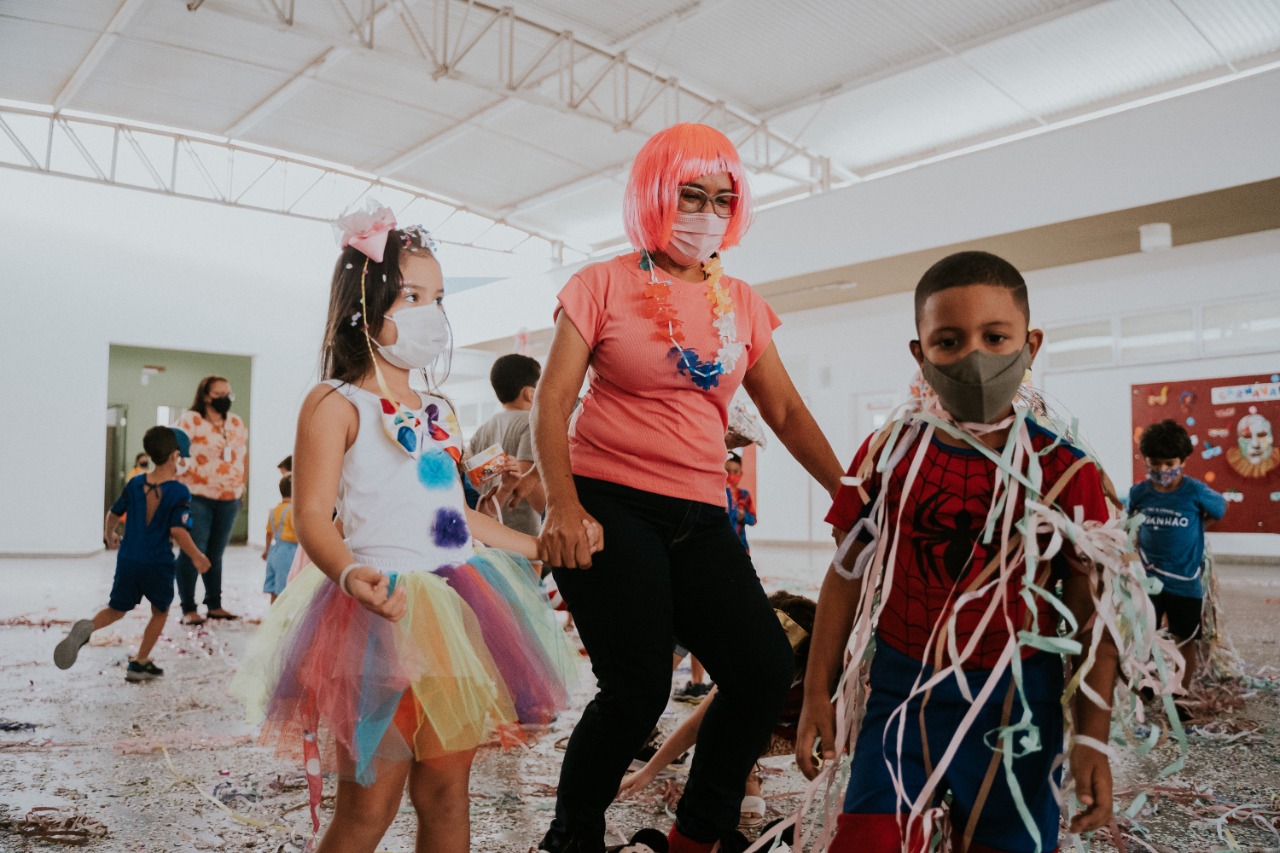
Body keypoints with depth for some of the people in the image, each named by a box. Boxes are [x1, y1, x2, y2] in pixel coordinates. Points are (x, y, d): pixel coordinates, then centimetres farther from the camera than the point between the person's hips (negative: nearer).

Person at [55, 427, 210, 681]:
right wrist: (196, 557, -10)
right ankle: (139, 663, 22)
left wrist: (110, 536, 34)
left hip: (127, 560, 4)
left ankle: (86, 627, -12)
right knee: (160, 612, 19)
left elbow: (113, 514, 15)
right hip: (158, 564, -4)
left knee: (116, 610, 19)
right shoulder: (179, 493, -14)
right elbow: (178, 531, -22)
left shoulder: (134, 484, 3)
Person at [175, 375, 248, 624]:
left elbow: (244, 454, 20)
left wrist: (241, 484, 14)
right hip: (197, 498, -5)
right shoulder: (191, 420, -4)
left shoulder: (237, 423, 12)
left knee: (215, 554, 12)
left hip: (229, 500, 5)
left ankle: (215, 606, 20)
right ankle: (188, 609, 4)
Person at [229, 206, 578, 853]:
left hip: (452, 606, 7)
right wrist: (349, 572, -33)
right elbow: (313, 515, -13)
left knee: (446, 786, 11)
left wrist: (538, 548, 24)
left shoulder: (438, 410, 15)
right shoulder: (337, 404, -5)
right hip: (382, 605, -6)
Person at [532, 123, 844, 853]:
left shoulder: (741, 302, 14)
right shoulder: (604, 284, 3)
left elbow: (786, 411, 14)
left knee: (767, 670, -5)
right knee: (639, 688, -13)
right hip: (609, 505, -4)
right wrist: (562, 505, -18)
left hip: (699, 516, 5)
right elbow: (553, 401, -4)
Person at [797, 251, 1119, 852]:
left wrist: (1092, 737, -2)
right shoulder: (888, 454, -3)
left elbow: (1090, 610, -1)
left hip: (1017, 700, 0)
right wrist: (818, 695, 4)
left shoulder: (1064, 471, -6)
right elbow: (847, 577, 2)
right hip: (902, 688, 0)